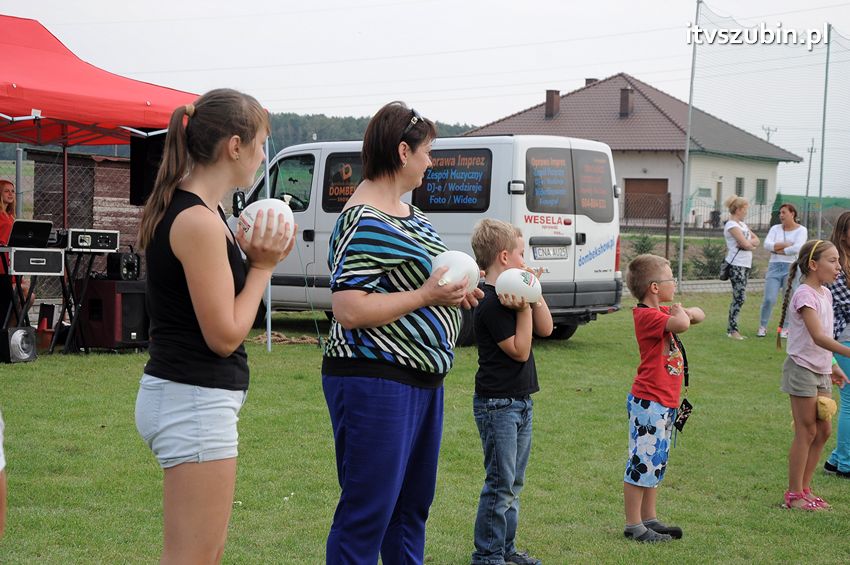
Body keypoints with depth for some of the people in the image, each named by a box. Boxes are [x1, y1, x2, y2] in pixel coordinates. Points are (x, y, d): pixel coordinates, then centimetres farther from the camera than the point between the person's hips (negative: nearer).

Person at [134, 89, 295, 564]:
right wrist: (262, 265, -7)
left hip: (188, 396, 10)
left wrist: (247, 256, 0)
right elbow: (225, 336, -18)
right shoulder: (198, 221, -19)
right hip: (195, 403, -10)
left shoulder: (182, 208, 11)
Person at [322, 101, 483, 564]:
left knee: (413, 505, 18)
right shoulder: (365, 222, -17)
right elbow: (348, 310, -24)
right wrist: (426, 295, -21)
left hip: (422, 379, 10)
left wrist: (453, 292, 9)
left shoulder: (409, 212, 14)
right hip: (376, 382, -10)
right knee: (368, 511, -4)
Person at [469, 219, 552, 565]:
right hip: (497, 404, -10)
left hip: (520, 402, 10)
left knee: (513, 484, 15)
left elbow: (545, 329, 10)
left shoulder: (512, 294, 10)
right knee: (500, 484, -5)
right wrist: (523, 310, -18)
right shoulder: (491, 303, -19)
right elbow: (520, 350, -18)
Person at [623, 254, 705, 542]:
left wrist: (686, 312, -1)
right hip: (649, 403, -10)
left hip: (665, 404, 10)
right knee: (641, 463, -4)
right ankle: (633, 525, 2)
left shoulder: (662, 312, 13)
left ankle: (649, 518, 25)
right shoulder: (647, 315, -17)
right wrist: (680, 312, -11)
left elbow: (698, 314, 23)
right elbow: (681, 324, -35)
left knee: (655, 463, 16)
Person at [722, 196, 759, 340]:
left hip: (745, 265, 9)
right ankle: (732, 329, -7)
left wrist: (748, 242, -6)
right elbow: (746, 244, -19)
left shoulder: (741, 224, 18)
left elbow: (756, 240, 13)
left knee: (738, 298, 7)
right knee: (740, 297, -11)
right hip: (736, 265, -9)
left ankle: (732, 328, 9)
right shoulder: (731, 225, -11)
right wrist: (750, 244, 2)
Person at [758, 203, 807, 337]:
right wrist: (786, 244, -11)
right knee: (769, 299, -4)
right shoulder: (775, 229, 11)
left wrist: (777, 250, -5)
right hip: (774, 267, 2)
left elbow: (797, 248, -15)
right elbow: (767, 245, -4)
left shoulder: (801, 230, 1)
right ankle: (762, 327, 9)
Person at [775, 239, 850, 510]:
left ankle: (804, 488, 20)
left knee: (823, 430, 10)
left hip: (820, 371, 9)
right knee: (806, 432, -4)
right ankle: (794, 494, 5)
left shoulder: (825, 294, 10)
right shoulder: (804, 295, -18)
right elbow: (818, 337, -28)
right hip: (802, 369, -9)